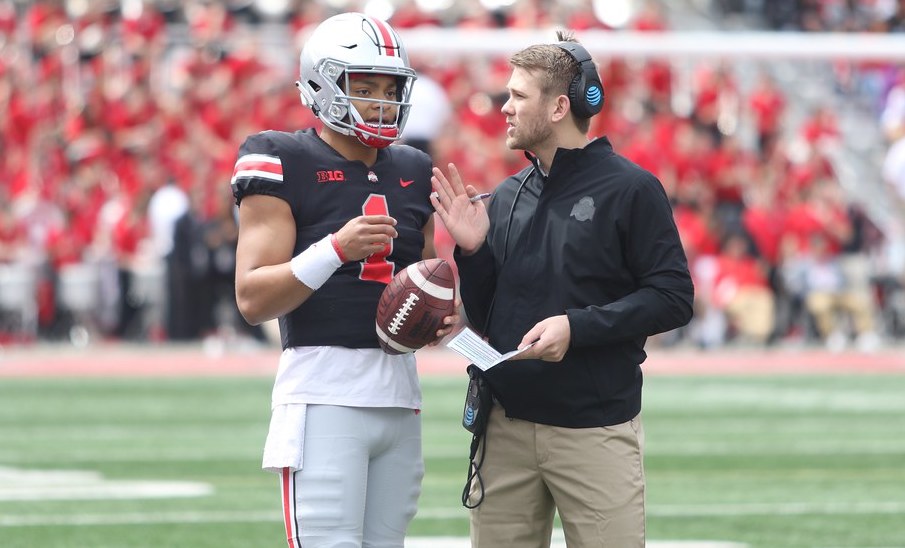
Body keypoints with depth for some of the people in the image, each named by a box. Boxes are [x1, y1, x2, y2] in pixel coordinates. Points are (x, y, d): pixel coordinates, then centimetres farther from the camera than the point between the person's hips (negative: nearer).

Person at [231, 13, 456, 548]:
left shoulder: (412, 171, 16)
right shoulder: (286, 164, -5)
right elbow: (253, 298, -11)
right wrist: (336, 248, -24)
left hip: (400, 393, 7)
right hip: (324, 396, -7)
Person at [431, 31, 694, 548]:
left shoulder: (629, 189, -4)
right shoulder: (507, 198, 13)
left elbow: (673, 298, -9)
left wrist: (578, 327, -17)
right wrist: (473, 252, 0)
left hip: (596, 430, -5)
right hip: (507, 425, 5)